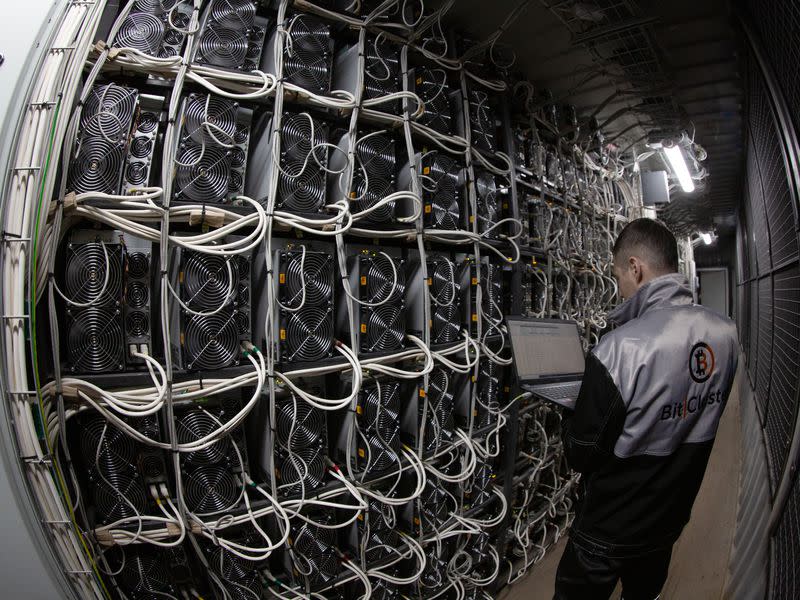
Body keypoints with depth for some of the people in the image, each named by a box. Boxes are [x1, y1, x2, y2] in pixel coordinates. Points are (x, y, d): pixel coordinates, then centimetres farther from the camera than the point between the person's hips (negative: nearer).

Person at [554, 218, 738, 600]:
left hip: (610, 530, -5)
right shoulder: (725, 333, -10)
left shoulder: (620, 347, -32)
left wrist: (571, 418, -3)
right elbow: (700, 418, 6)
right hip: (672, 517, 6)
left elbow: (581, 454, -24)